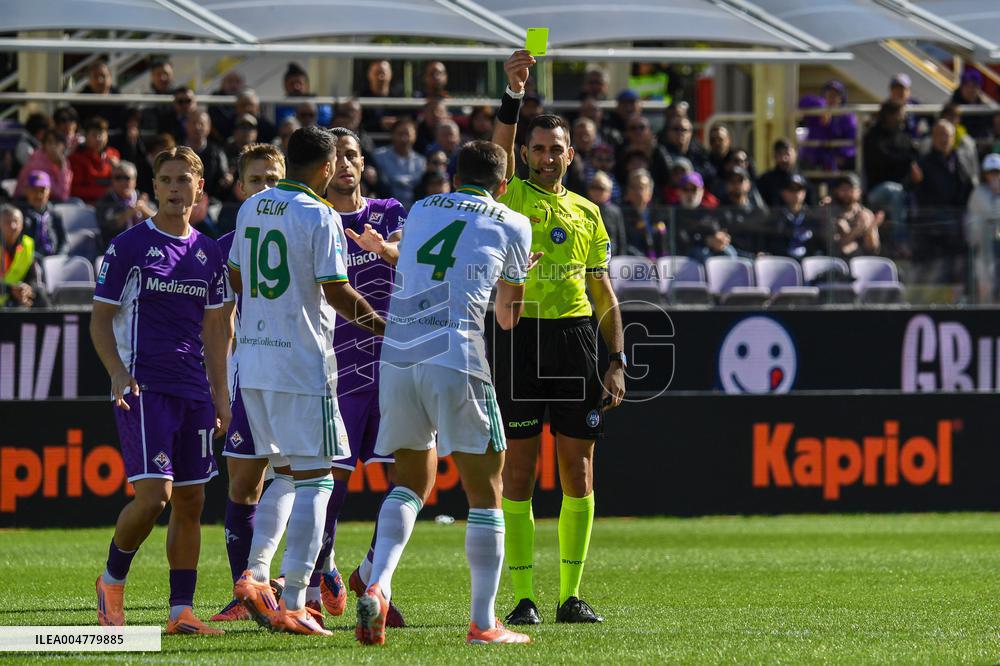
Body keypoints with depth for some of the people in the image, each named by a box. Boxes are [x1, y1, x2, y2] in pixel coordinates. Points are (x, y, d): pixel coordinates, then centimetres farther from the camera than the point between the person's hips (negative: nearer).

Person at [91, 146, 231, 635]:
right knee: (154, 494, -15)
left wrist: (220, 395, 14)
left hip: (194, 391, 5)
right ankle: (112, 581, 8)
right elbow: (100, 319, 0)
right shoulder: (129, 246, -2)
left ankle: (181, 610, 7)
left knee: (190, 502, 3)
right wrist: (118, 374, -15)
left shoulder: (209, 253, 13)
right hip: (143, 388, -5)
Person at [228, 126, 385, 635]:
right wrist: (380, 323, 0)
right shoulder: (319, 216, -11)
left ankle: (254, 575, 5)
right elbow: (335, 292, -14)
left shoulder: (251, 208, 10)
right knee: (314, 478, -2)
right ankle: (292, 603, -8)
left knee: (286, 474, 18)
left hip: (253, 361, 7)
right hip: (302, 364, -7)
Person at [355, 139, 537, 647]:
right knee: (485, 492, 4)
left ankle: (376, 589, -3)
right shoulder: (512, 225, 11)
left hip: (397, 357, 4)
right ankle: (483, 623, 1)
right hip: (456, 357, -4)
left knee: (410, 482, 18)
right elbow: (509, 309, 24)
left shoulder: (420, 210, 21)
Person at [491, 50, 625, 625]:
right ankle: (524, 596, 1)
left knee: (578, 468, 3)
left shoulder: (587, 214, 15)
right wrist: (513, 95, -30)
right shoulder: (510, 199, 5)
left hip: (576, 336, 3)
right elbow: (500, 151, -16)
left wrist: (618, 361, 9)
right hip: (519, 335, -3)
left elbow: (604, 293, 17)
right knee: (519, 469, -2)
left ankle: (572, 595, 9)